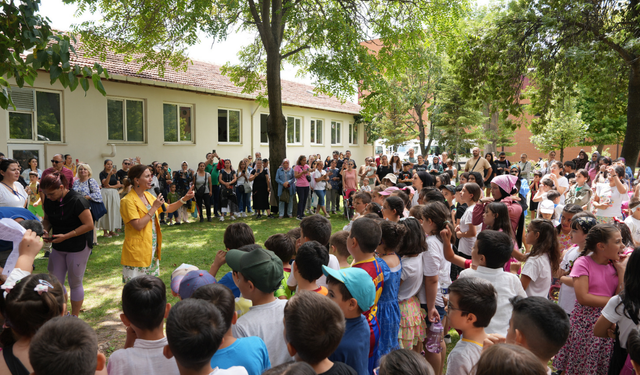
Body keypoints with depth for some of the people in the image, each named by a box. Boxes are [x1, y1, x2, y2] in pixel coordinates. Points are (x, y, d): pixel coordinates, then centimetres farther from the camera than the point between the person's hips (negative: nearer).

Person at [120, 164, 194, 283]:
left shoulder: (148, 196, 10)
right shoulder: (128, 201, -15)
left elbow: (168, 209, 12)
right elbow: (138, 225, -23)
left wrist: (184, 199, -1)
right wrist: (154, 208, -20)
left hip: (152, 251, 8)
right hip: (137, 253, -8)